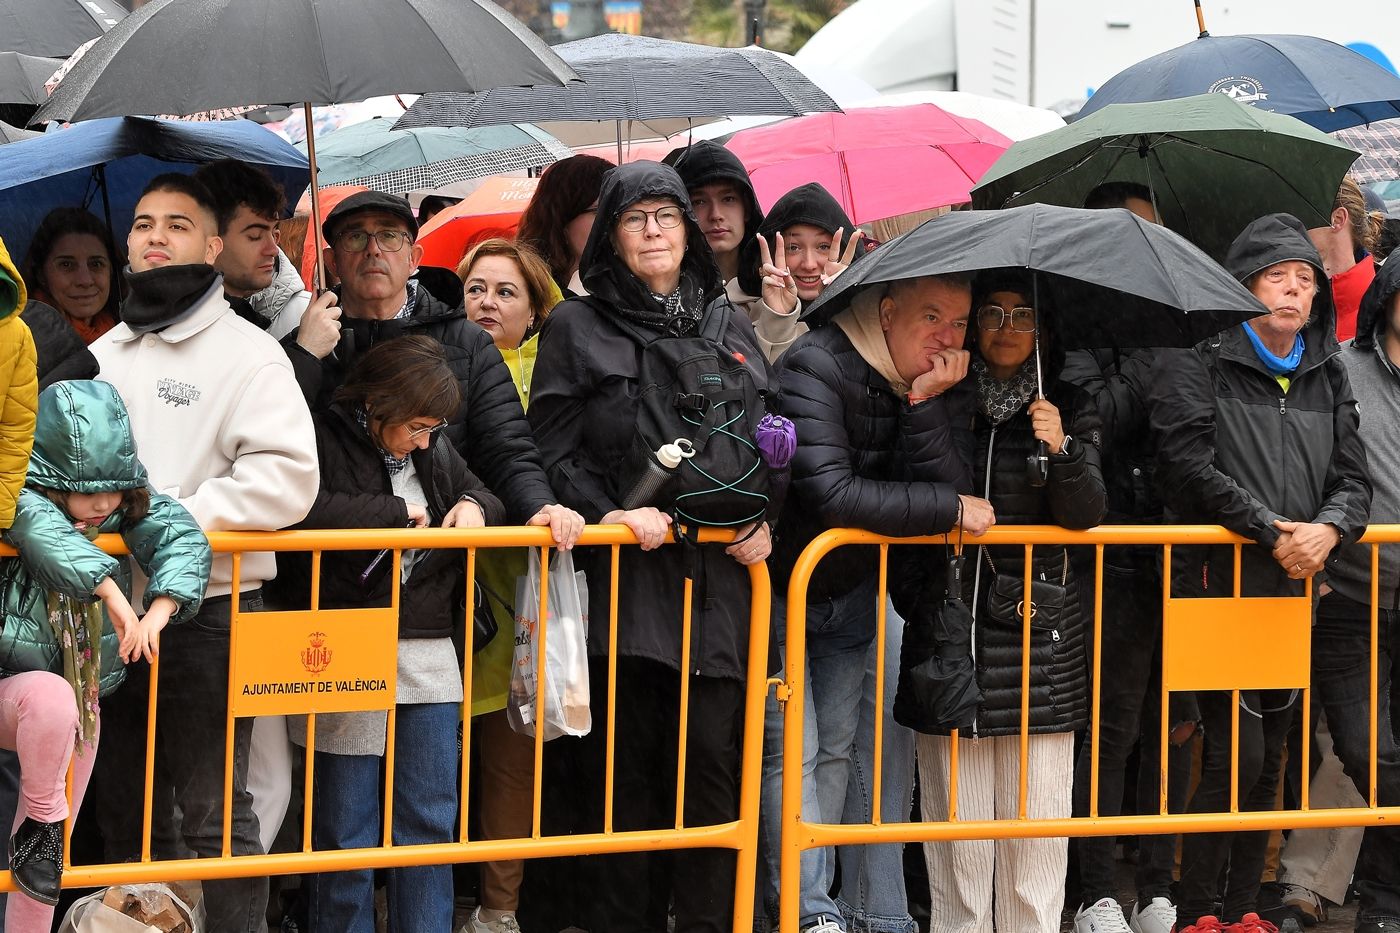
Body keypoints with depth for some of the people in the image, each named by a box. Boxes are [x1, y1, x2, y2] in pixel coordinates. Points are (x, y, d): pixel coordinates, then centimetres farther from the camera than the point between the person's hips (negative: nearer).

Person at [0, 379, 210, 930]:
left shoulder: (129, 508, -6)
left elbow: (183, 540, -18)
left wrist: (157, 613, -36)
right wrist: (113, 594, -49)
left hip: (81, 706, 5)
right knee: (52, 695, -39)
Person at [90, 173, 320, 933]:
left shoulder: (246, 352, -5)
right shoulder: (101, 354, 15)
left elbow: (287, 476, -16)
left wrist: (178, 517, -21)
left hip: (206, 608, -6)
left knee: (215, 813, -1)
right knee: (120, 808, 15)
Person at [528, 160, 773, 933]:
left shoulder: (728, 324, 16)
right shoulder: (576, 328, 7)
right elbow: (552, 451, 2)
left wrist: (764, 520, 2)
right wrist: (610, 514, -12)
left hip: (720, 574, 2)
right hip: (625, 575, -2)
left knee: (713, 757, -3)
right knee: (627, 763, 0)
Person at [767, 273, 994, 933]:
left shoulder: (942, 386, -4)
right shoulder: (816, 365, -24)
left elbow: (948, 484, -16)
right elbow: (833, 493, -33)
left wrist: (926, 404, -27)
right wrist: (952, 507, -25)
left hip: (853, 593, 5)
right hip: (776, 585, -5)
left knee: (839, 748, 5)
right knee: (791, 748, -11)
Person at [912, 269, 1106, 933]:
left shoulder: (1069, 410, 8)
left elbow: (1088, 515, -3)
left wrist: (1062, 451, -21)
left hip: (1039, 636, 0)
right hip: (951, 628, 0)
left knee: (1036, 817, -1)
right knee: (956, 819, 0)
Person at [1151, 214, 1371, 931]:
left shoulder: (1326, 375, 14)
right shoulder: (1197, 362, -5)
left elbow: (1351, 475, 9)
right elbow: (1191, 465, -15)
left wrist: (1329, 528, -13)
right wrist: (1273, 530, -18)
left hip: (1293, 589, 6)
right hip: (1218, 583, -6)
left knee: (1270, 759, 10)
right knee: (1235, 752, -11)